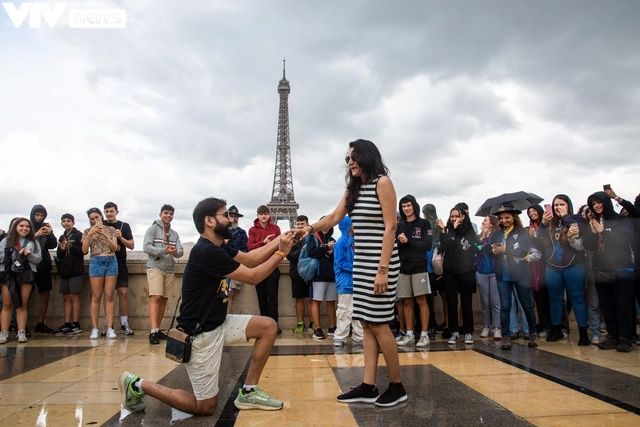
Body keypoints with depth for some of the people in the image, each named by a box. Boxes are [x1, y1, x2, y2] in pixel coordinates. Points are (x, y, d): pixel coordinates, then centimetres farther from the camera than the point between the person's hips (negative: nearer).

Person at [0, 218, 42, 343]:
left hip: (26, 274, 1)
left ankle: (21, 333, 6)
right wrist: (15, 254, -10)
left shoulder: (33, 242, 10)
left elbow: (39, 258, 5)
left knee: (23, 304, 4)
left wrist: (29, 254, -13)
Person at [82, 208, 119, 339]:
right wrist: (90, 234, -11)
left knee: (109, 296, -2)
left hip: (111, 261, 0)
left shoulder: (110, 229, 9)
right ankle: (95, 328, 2)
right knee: (96, 297, -2)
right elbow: (84, 250, 0)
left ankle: (110, 328, -3)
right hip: (96, 262, 0)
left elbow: (115, 248, 0)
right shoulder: (87, 231, 9)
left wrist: (104, 234, -12)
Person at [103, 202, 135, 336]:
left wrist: (120, 237, -14)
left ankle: (124, 324, 1)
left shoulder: (124, 226, 6)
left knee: (123, 292, -6)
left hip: (120, 264, 0)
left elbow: (131, 246, 3)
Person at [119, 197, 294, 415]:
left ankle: (248, 392, 10)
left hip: (218, 324, 10)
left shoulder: (217, 247, 4)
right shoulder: (207, 252, -25)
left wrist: (277, 241, -2)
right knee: (206, 406, 2)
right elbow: (252, 277, -20)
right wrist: (281, 252, -13)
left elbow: (249, 258, 9)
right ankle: (138, 385, 13)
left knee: (268, 326, 2)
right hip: (201, 334, -9)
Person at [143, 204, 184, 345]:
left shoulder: (174, 234, 14)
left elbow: (181, 252, 5)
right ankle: (153, 331, -18)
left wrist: (175, 252, -18)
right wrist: (163, 251, -22)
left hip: (170, 269, 5)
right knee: (155, 297, -15)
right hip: (155, 267, -5)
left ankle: (157, 330, 14)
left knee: (164, 299, 6)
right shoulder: (153, 229, 1)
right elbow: (146, 247, -10)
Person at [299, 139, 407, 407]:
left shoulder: (382, 182, -6)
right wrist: (310, 229, -1)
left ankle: (397, 386, 10)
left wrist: (383, 269, -18)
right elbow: (334, 218, 16)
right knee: (367, 324, 6)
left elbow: (390, 227, -12)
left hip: (379, 263, -8)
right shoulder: (353, 188, 18)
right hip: (361, 263, 8)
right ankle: (368, 387, 11)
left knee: (379, 324, -5)